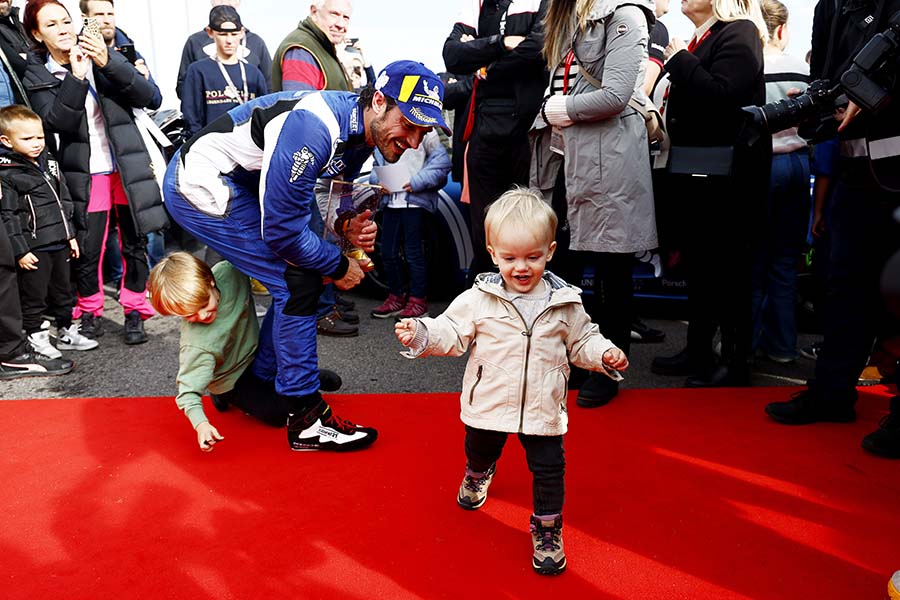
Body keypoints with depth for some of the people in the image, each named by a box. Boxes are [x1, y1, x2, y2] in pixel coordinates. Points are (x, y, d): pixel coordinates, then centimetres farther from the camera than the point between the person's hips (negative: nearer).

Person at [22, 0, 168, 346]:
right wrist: (76, 78, -23)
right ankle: (89, 311, 23)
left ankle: (134, 312, 19)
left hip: (129, 167, 1)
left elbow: (147, 96, -6)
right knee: (87, 250, 1)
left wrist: (108, 63, -18)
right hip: (86, 173, -1)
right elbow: (57, 122, -15)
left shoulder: (101, 55, 5)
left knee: (135, 243, 5)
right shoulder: (38, 76, 1)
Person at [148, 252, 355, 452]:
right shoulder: (196, 345, -38)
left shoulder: (227, 271, -27)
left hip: (256, 352, 5)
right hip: (233, 381, -5)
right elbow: (189, 390, -33)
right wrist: (200, 424, -49)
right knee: (278, 413, -14)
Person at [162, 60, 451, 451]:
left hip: (241, 183, 9)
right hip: (200, 185, -9)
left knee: (304, 274, 10)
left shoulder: (360, 130, -2)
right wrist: (339, 266, -13)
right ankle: (306, 418, -2)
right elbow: (281, 231, -27)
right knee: (298, 280, -14)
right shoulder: (314, 129, -31)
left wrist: (346, 227, -9)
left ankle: (264, 381, 25)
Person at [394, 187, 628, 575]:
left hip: (542, 408, 0)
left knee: (549, 470, 5)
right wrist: (420, 334, -26)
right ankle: (477, 476, 62)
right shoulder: (479, 298, -12)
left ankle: (547, 531, 28)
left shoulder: (565, 303, -7)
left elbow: (581, 341, 5)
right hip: (488, 402, 1)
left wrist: (604, 354, -12)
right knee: (480, 451, 26)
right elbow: (452, 332, -10)